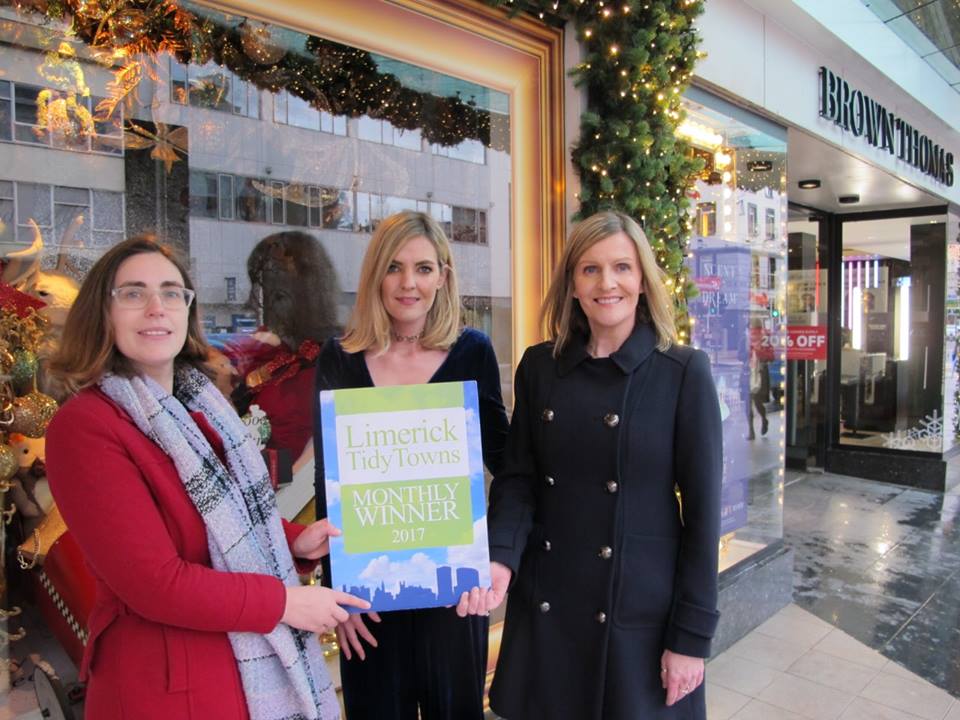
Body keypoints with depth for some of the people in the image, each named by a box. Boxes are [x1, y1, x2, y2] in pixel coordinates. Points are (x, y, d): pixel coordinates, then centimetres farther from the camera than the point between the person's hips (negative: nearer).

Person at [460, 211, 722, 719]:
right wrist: (500, 559, -16)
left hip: (640, 611, -2)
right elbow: (517, 477, 1)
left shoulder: (684, 372, -9)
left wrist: (691, 635, -8)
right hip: (544, 607, 3)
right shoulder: (538, 367, 1)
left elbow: (702, 509, -8)